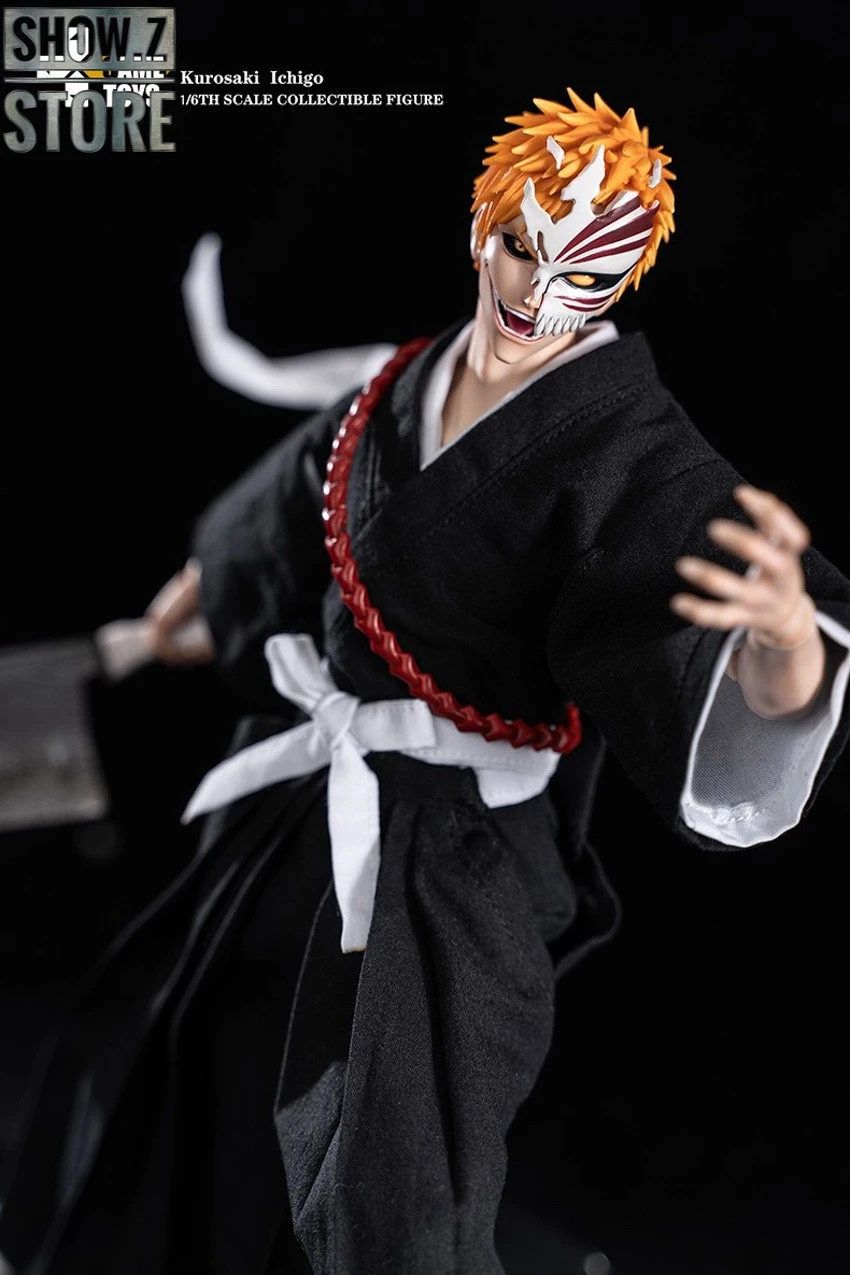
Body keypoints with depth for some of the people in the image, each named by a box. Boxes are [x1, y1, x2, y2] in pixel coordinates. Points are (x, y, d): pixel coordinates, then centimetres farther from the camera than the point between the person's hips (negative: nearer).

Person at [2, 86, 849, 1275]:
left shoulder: (631, 453, -21)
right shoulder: (420, 380, 0)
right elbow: (298, 505, 20)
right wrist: (203, 588, 37)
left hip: (454, 854, -7)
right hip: (311, 807, 7)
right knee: (188, 1071, 26)